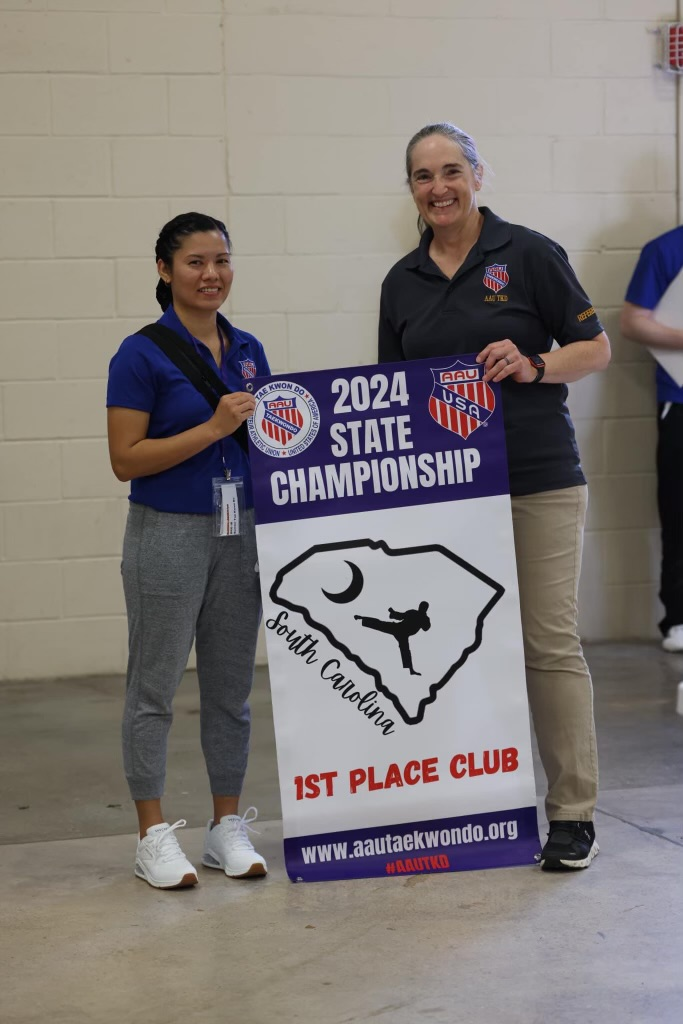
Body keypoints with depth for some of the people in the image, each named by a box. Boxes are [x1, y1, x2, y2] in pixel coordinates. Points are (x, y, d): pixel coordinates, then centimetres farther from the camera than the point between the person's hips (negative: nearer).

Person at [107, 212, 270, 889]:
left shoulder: (248, 351, 9)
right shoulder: (142, 355, -8)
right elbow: (126, 460, -13)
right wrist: (213, 429, -19)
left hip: (241, 534, 6)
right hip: (167, 534, -5)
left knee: (231, 687, 10)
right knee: (154, 687, 2)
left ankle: (227, 827, 21)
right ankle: (153, 836, 10)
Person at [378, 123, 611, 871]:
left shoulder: (527, 254, -1)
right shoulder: (402, 282, 12)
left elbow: (596, 348, 0)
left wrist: (534, 366, -17)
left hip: (538, 481, -4)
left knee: (549, 640, -4)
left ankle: (573, 812, 4)